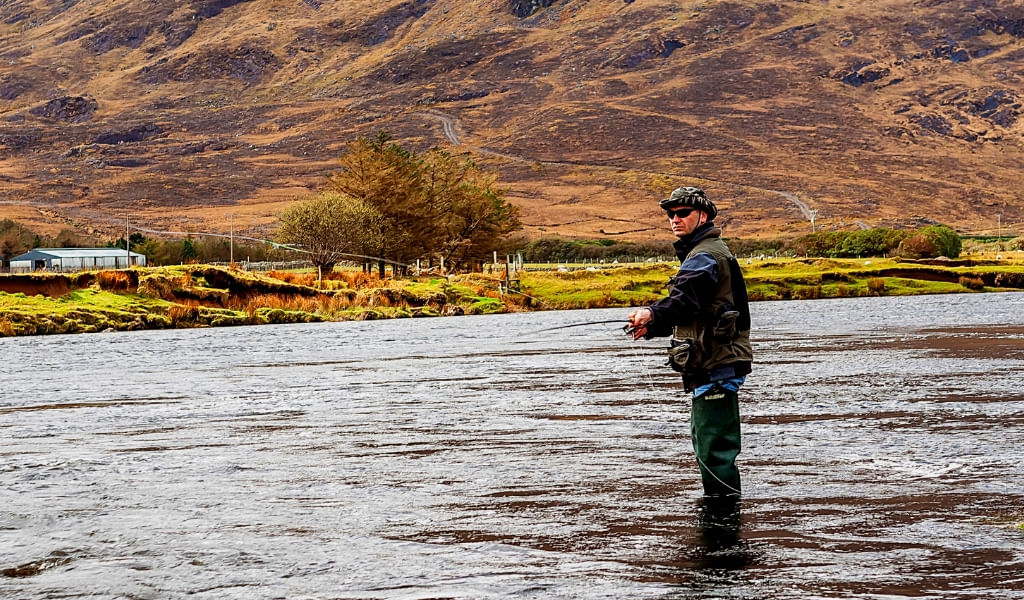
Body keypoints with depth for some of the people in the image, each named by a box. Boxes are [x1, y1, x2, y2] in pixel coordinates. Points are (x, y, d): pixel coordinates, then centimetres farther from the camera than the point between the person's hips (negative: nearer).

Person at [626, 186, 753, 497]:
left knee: (715, 448, -9)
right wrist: (652, 326, 13)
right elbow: (693, 310, 26)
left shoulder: (706, 255, -14)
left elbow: (686, 297, -34)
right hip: (712, 366, 12)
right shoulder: (703, 252, 22)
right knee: (706, 442, 20)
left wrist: (652, 313, -51)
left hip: (716, 367, -12)